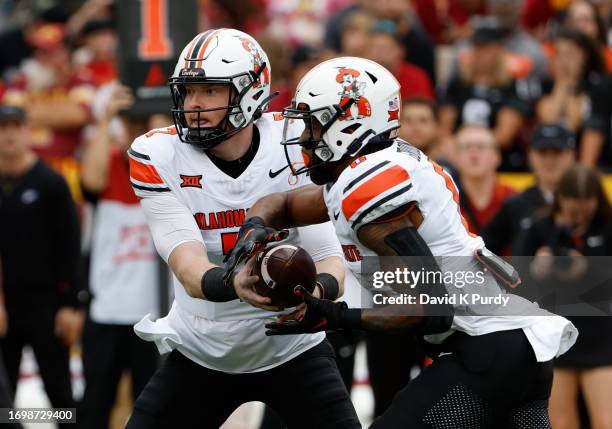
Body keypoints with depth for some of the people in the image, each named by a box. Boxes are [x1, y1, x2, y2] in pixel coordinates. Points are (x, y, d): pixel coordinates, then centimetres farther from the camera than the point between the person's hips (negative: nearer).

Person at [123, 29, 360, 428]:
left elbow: (330, 258, -19)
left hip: (293, 349, -1)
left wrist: (318, 290, -44)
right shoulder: (159, 156, -15)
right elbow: (188, 268, -26)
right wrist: (234, 285, -50)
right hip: (200, 350, 1)